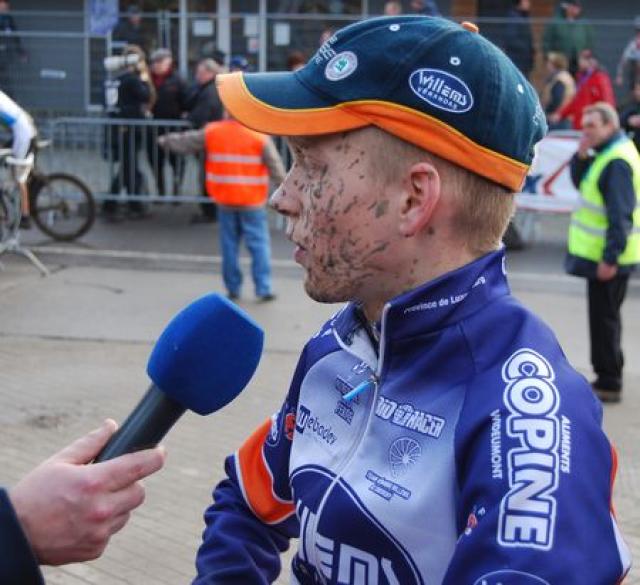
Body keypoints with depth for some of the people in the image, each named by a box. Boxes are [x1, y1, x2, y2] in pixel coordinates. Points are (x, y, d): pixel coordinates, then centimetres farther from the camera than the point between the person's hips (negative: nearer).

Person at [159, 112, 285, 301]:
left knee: (229, 244, 12)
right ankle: (263, 288, 0)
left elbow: (186, 142, 12)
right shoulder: (260, 136, -9)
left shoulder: (212, 132, -1)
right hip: (252, 201, -3)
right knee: (259, 245, 2)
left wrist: (166, 140, 30)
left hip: (225, 200, 3)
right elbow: (275, 165, -6)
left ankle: (233, 288, 15)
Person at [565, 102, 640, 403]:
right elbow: (581, 182, 15)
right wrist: (582, 155, -2)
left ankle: (609, 383, 3)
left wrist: (610, 258, -25)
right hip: (600, 254, 10)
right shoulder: (607, 153, 12)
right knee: (604, 316, 17)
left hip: (606, 257, -10)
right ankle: (607, 376, 27)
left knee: (604, 317, -4)